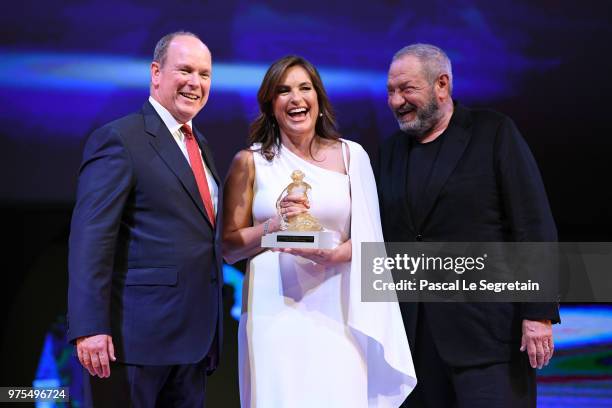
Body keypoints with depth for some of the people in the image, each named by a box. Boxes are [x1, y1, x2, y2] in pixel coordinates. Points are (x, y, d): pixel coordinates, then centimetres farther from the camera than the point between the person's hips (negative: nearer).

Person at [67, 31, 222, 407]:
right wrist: (89, 328, -23)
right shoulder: (119, 139, -9)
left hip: (195, 338, 8)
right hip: (136, 334, -8)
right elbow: (90, 238, -16)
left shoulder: (201, 146, 16)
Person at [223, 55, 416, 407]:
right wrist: (275, 225, -12)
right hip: (274, 309, -1)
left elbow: (367, 235, 6)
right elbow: (229, 248, 4)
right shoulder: (250, 162, 4)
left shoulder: (350, 155, 7)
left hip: (335, 310, 1)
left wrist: (335, 254, -14)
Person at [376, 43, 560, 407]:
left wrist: (539, 313, -12)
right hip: (415, 333, 5)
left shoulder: (494, 132, -2)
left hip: (485, 328, -5)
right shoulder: (392, 151, 14)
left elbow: (534, 226, -6)